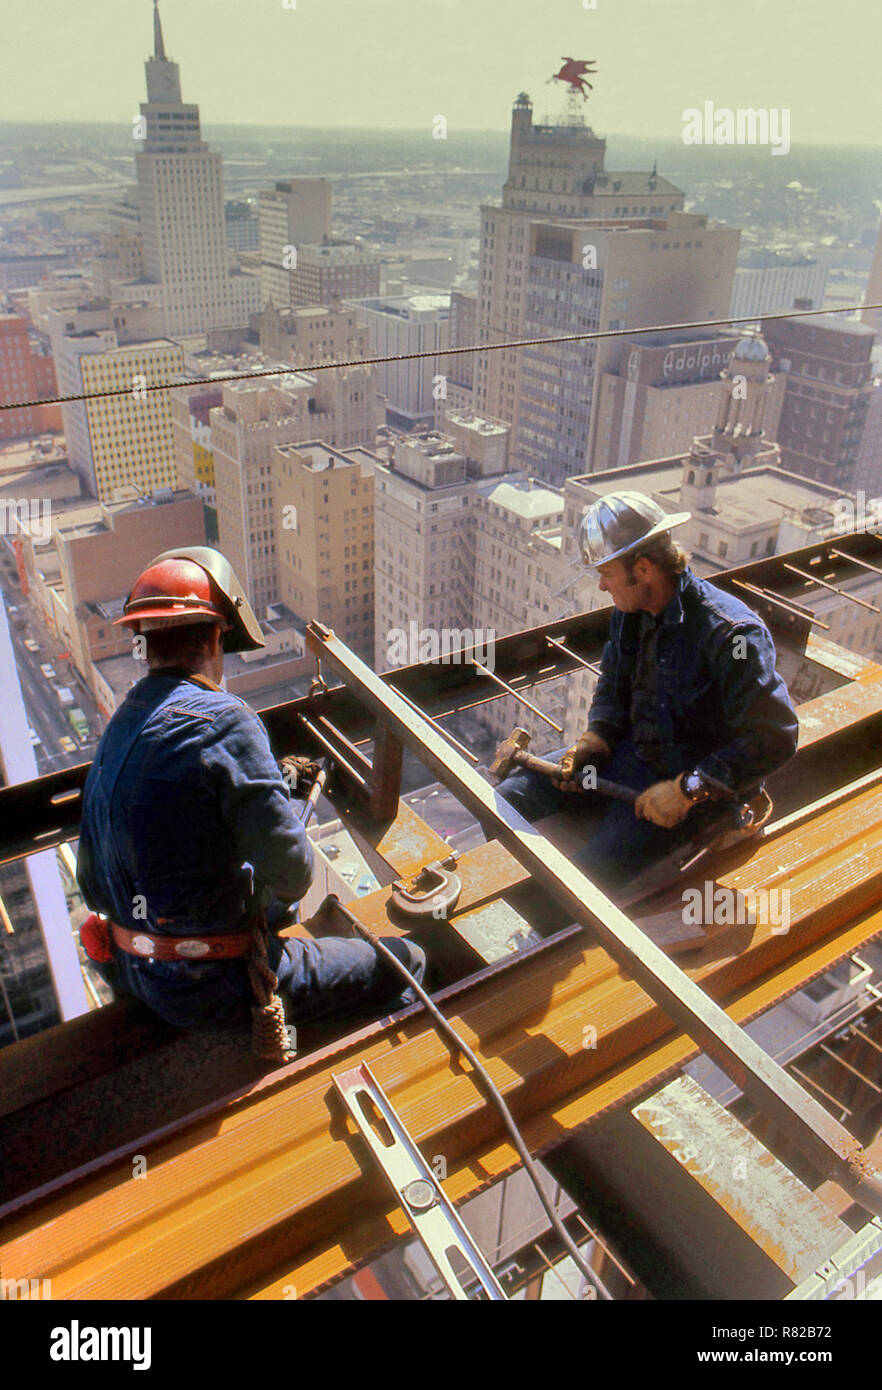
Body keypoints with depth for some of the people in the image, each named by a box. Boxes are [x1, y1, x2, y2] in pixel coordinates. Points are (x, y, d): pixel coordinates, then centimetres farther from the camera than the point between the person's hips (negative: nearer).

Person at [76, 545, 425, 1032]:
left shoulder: (116, 728, 3)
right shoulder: (224, 722, -23)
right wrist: (273, 901, 1)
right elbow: (290, 872, -22)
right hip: (211, 987, -9)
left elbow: (92, 886, 10)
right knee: (402, 963, 3)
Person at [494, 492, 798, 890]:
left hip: (693, 782, -7)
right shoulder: (630, 609, -1)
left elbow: (775, 739, -25)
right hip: (628, 751, 8)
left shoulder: (730, 633, -26)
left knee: (581, 880, -23)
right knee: (506, 800, -1)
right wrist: (590, 742, -5)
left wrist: (686, 790, -26)